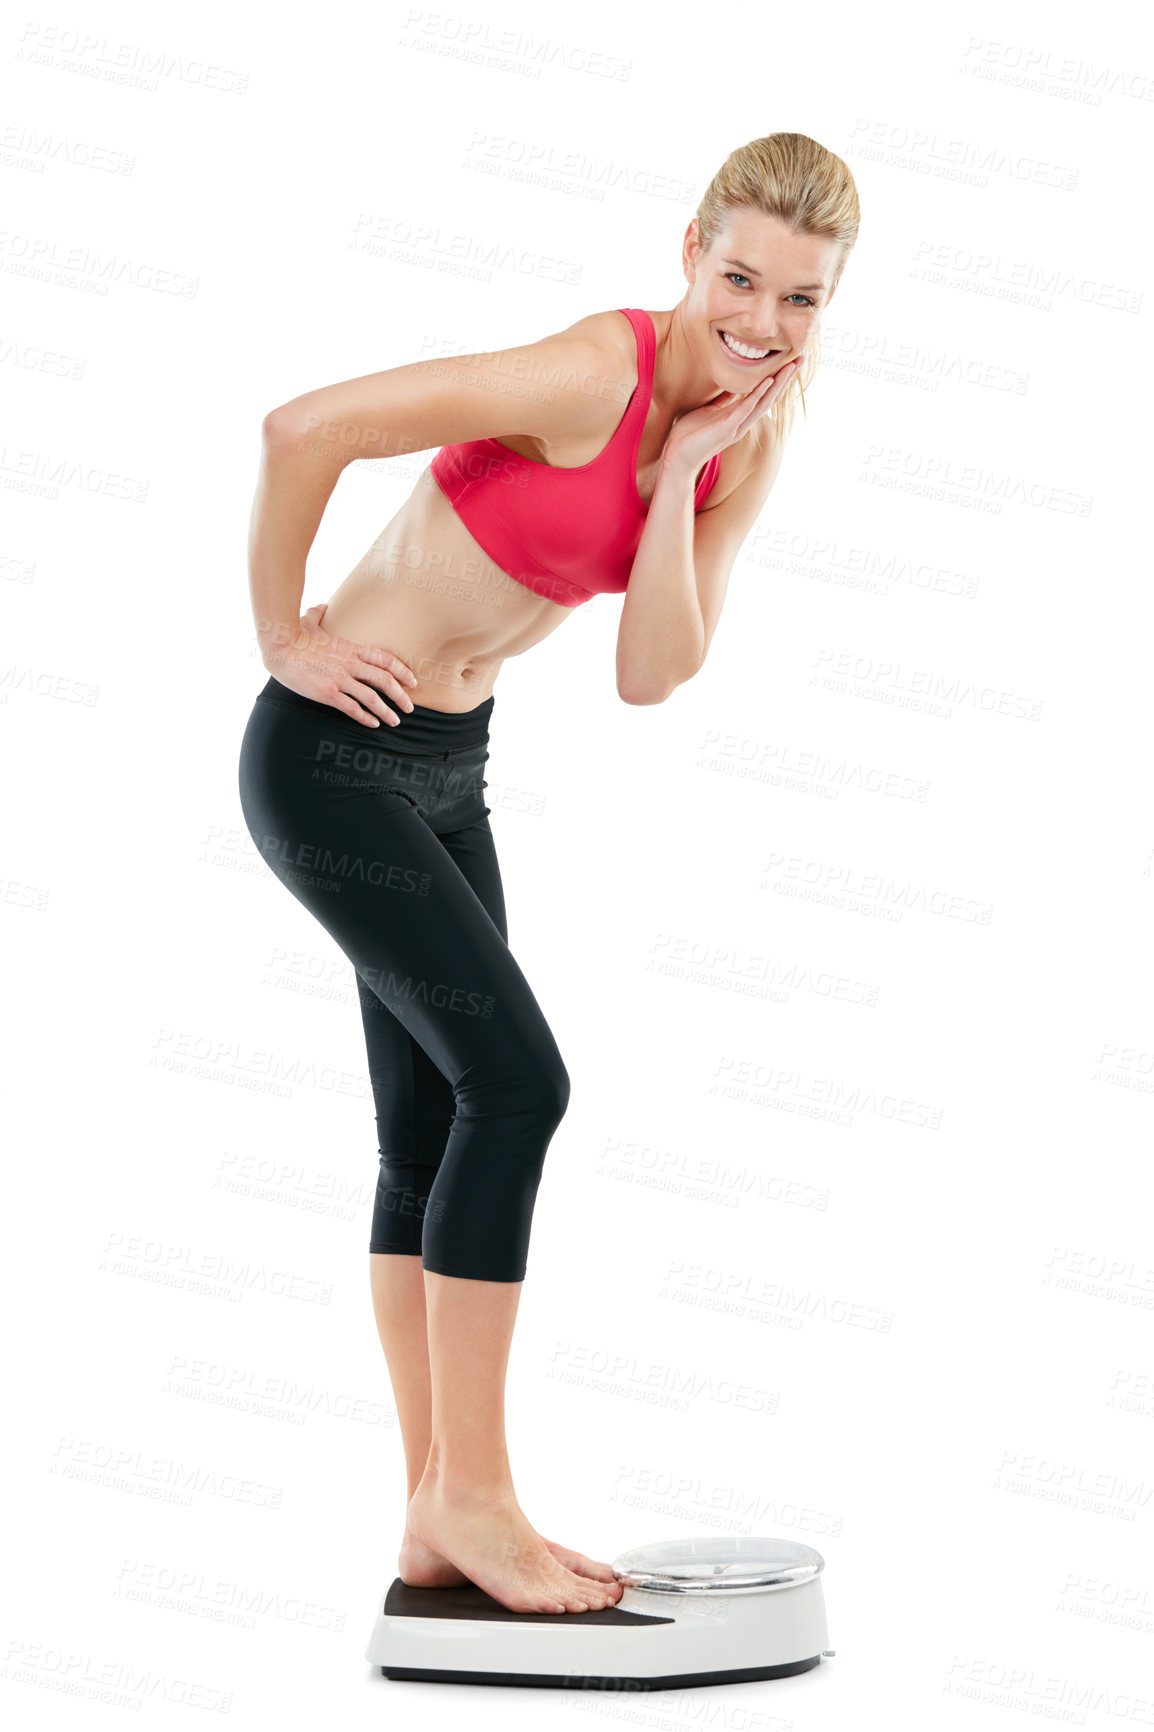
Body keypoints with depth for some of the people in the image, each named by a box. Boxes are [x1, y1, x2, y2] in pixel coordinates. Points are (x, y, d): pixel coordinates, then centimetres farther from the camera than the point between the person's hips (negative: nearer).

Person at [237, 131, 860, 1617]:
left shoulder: (747, 434, 2)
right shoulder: (587, 377, -23)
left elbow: (651, 676, -4)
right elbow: (302, 430, -25)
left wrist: (683, 471, -14)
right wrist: (284, 637, -15)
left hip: (446, 770, 8)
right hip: (332, 755, -8)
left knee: (433, 1135, 9)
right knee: (514, 1077, -13)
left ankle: (437, 1520, 18)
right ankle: (467, 1492, -1)